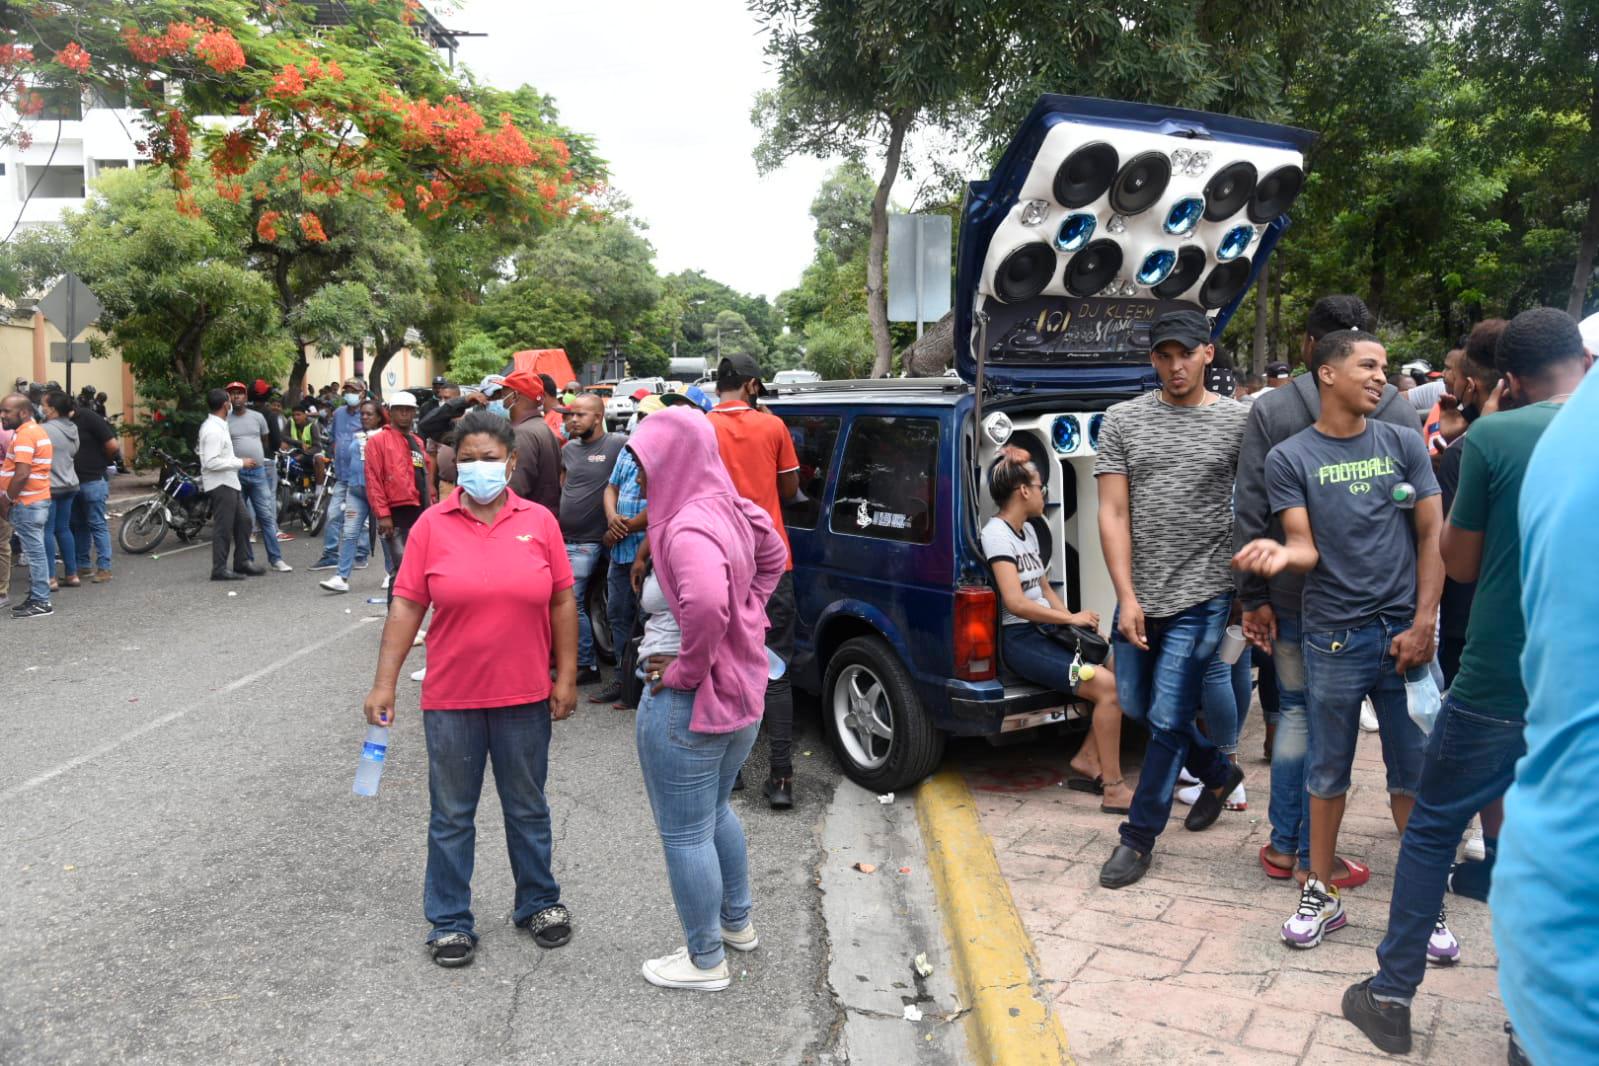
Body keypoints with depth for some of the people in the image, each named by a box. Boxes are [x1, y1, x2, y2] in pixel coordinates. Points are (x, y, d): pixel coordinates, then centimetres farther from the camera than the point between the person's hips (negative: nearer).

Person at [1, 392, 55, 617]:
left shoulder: (25, 435, -16)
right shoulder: (36, 430, 16)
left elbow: (22, 474, -23)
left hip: (27, 503, -10)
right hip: (37, 500, 10)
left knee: (34, 551, -7)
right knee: (34, 551, 13)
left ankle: (41, 603, -4)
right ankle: (36, 598, 19)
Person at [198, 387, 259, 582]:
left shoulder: (218, 425, 13)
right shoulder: (214, 430, -18)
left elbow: (199, 449, 23)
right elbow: (211, 462, -24)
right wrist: (240, 463, -18)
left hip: (229, 482, 10)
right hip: (220, 483, -10)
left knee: (243, 521, 15)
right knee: (223, 527, -5)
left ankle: (242, 562, 22)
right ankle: (220, 569, 2)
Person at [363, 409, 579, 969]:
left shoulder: (539, 522, -2)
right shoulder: (432, 525, -4)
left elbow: (563, 602, 2)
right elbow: (406, 606, -3)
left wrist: (566, 678, 0)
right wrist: (384, 684, -7)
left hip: (525, 697, 1)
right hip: (451, 698, -1)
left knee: (528, 809, 16)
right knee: (451, 816, 11)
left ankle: (538, 902, 35)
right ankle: (449, 921, 26)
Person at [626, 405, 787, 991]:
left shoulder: (687, 528, -25)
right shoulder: (731, 510, 2)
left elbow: (707, 602, -44)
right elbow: (773, 557, 21)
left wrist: (686, 670, -27)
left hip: (687, 702, -9)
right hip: (741, 692, 9)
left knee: (685, 834, 7)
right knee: (716, 812, 27)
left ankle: (705, 960, 22)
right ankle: (737, 922, 44)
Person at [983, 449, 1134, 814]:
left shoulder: (1028, 530, 17)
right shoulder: (997, 534, -13)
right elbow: (1015, 603, -23)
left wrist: (1075, 620, 3)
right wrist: (1071, 619, -14)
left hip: (1046, 632, 9)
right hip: (1019, 639, -9)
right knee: (1108, 686, -22)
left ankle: (1089, 759, 7)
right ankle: (1113, 790, -16)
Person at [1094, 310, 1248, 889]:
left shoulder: (1239, 420, -2)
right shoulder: (1123, 420, 3)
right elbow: (1113, 514, -1)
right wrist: (1126, 597, -7)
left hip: (1200, 596, -4)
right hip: (1138, 595, 4)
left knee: (1167, 718, -2)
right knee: (1136, 705, 16)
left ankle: (1139, 836, 15)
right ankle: (1218, 772, 42)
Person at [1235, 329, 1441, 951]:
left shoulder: (1404, 445, 8)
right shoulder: (1290, 458, 2)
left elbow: (1432, 538, 6)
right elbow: (1306, 548, -3)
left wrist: (1423, 626, -3)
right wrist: (1280, 554, -28)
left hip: (1404, 634, 2)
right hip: (1334, 636, -1)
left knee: (1414, 773, 6)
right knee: (1328, 772, 8)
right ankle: (1321, 894, 22)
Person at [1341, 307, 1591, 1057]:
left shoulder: (1493, 437, -9)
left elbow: (1461, 564, -2)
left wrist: (1449, 512, 13)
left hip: (1497, 685, -3)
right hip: (1579, 692, 4)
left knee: (1430, 830, 12)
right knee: (1560, 853, 16)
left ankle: (1391, 997, 18)